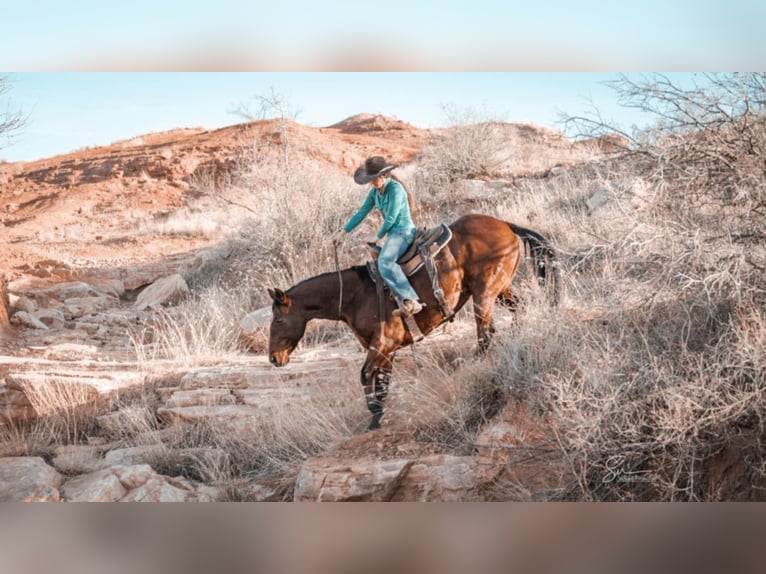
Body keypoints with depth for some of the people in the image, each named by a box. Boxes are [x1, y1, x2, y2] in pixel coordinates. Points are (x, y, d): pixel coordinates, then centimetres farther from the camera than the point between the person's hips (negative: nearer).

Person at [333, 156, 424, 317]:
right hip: (392, 233, 10)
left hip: (403, 230, -10)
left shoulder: (395, 189, -16)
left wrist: (378, 237, -6)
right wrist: (343, 232, 11)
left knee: (385, 261, -30)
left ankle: (410, 299, -39)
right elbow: (361, 213, 14)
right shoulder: (374, 192, 9)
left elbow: (391, 218, -17)